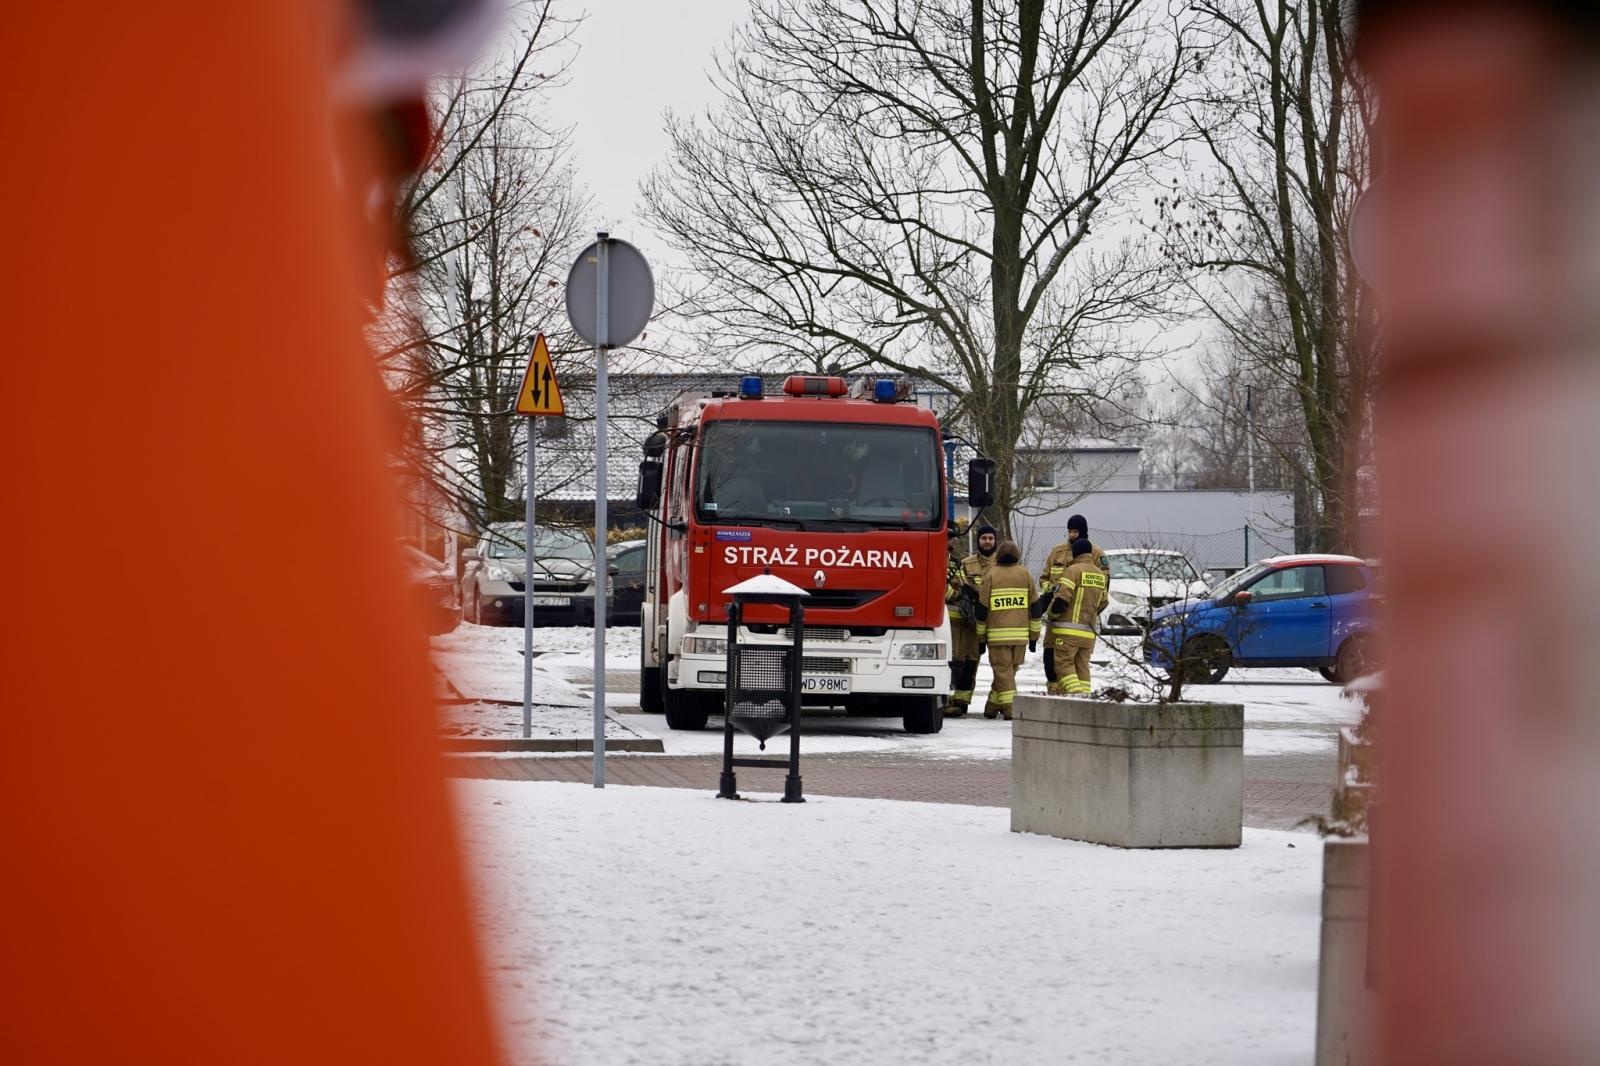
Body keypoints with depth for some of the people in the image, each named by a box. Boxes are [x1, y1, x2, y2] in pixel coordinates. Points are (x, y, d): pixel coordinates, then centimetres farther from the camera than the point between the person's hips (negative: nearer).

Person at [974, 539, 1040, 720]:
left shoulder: (991, 576, 1)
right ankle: (992, 707, 16)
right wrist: (1034, 636, 14)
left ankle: (1010, 708, -8)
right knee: (1009, 670, 13)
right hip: (1020, 634, 2)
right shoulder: (1025, 575, 6)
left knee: (1002, 670, 1)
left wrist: (981, 638, 10)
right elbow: (1035, 607, 8)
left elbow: (982, 609, 2)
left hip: (997, 634, -2)